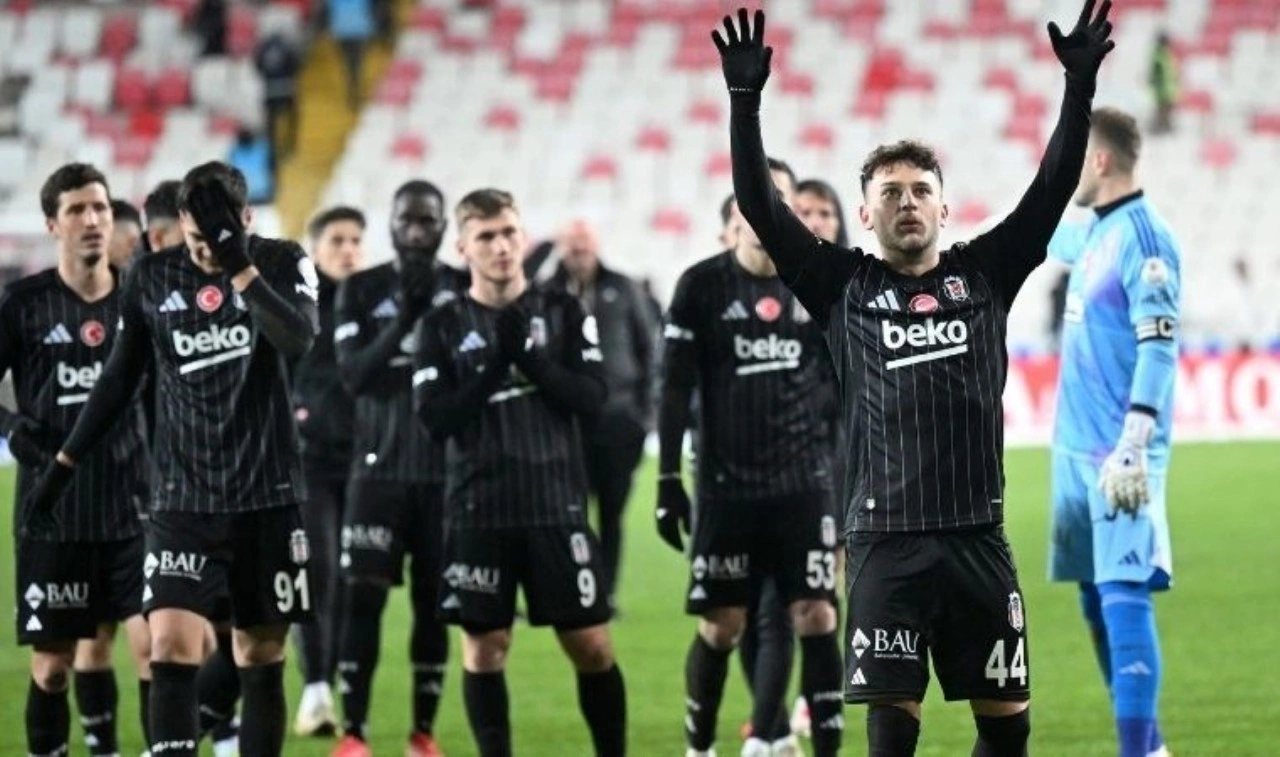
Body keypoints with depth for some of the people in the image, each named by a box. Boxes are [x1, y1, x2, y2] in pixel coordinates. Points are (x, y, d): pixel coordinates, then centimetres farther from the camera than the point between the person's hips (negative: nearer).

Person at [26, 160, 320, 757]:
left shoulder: (282, 263, -3)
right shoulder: (151, 278, 2)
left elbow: (299, 339, -23)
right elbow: (120, 377, 14)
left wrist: (240, 266, -33)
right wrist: (64, 462, 15)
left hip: (267, 497, 0)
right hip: (181, 500, 1)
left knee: (261, 657, 6)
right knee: (171, 647, -14)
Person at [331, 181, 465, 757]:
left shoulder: (465, 291, 4)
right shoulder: (361, 291, 3)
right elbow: (353, 374, -7)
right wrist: (403, 317, -19)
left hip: (447, 470, 1)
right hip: (380, 467, -1)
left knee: (433, 600, 3)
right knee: (364, 595, -6)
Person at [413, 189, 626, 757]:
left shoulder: (563, 313, 6)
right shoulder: (443, 326, 4)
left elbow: (592, 396, -5)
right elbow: (433, 417, -6)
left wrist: (531, 358, -16)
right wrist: (496, 365, -15)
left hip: (557, 506, 0)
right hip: (479, 511, 0)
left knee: (591, 644, 1)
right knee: (484, 645, 2)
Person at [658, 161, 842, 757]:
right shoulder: (703, 286, -1)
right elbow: (675, 388, 0)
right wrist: (668, 480, -4)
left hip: (803, 483, 1)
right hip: (727, 485, -1)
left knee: (815, 618, -6)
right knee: (720, 627, 4)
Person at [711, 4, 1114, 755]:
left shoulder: (983, 276, 11)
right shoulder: (845, 288, 8)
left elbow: (1053, 189, 6)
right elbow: (760, 205, 2)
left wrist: (1080, 84, -3)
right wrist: (746, 100, -7)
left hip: (977, 538, 2)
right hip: (887, 543, -2)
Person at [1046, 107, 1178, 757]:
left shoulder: (1143, 240, -14)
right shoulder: (1094, 233, 13)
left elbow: (1158, 350, -20)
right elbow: (1058, 241, 38)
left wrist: (1133, 445, -26)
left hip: (1118, 456, -9)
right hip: (1075, 450, 9)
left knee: (1123, 599, -13)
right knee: (1097, 601, 12)